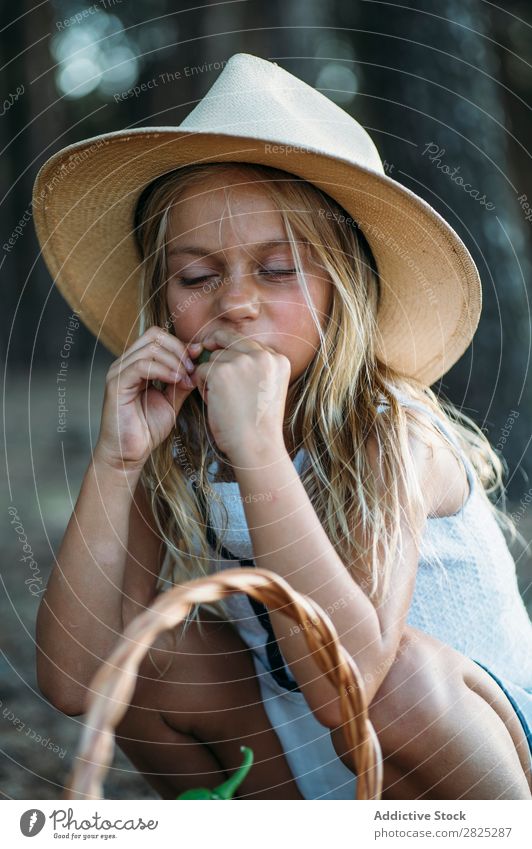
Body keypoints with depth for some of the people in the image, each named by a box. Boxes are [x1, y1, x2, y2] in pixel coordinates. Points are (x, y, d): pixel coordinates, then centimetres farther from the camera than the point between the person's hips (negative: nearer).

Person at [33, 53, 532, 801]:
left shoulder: (391, 432, -23)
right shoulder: (174, 452, -10)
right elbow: (74, 681, -18)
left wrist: (258, 449, -40)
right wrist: (115, 459, -26)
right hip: (301, 772, 4)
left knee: (406, 670, -33)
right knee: (151, 652, -17)